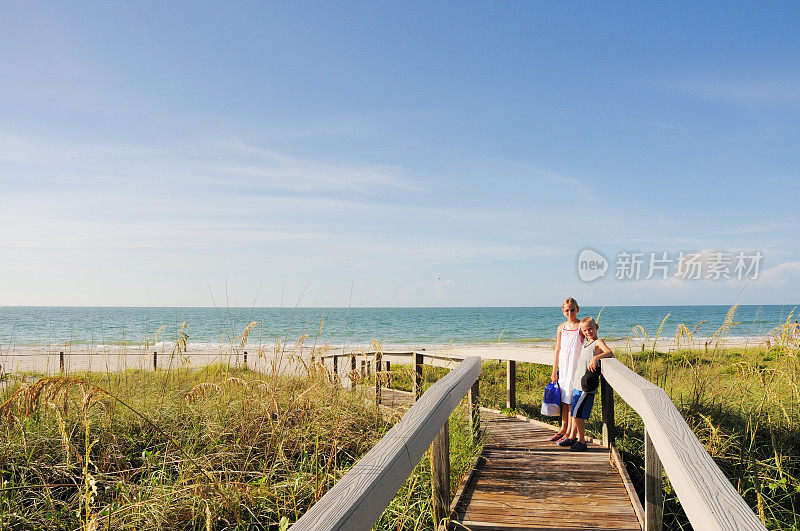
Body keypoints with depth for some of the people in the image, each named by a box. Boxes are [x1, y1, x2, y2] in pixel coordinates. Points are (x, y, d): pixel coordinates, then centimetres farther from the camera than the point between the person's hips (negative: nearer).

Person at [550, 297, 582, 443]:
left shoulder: (581, 326, -6)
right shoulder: (561, 327, 9)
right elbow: (558, 350, 12)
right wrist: (554, 371, 11)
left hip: (575, 367, -5)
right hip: (563, 368, 5)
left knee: (571, 401, -3)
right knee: (563, 400, 11)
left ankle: (570, 433, 3)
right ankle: (563, 429, 21)